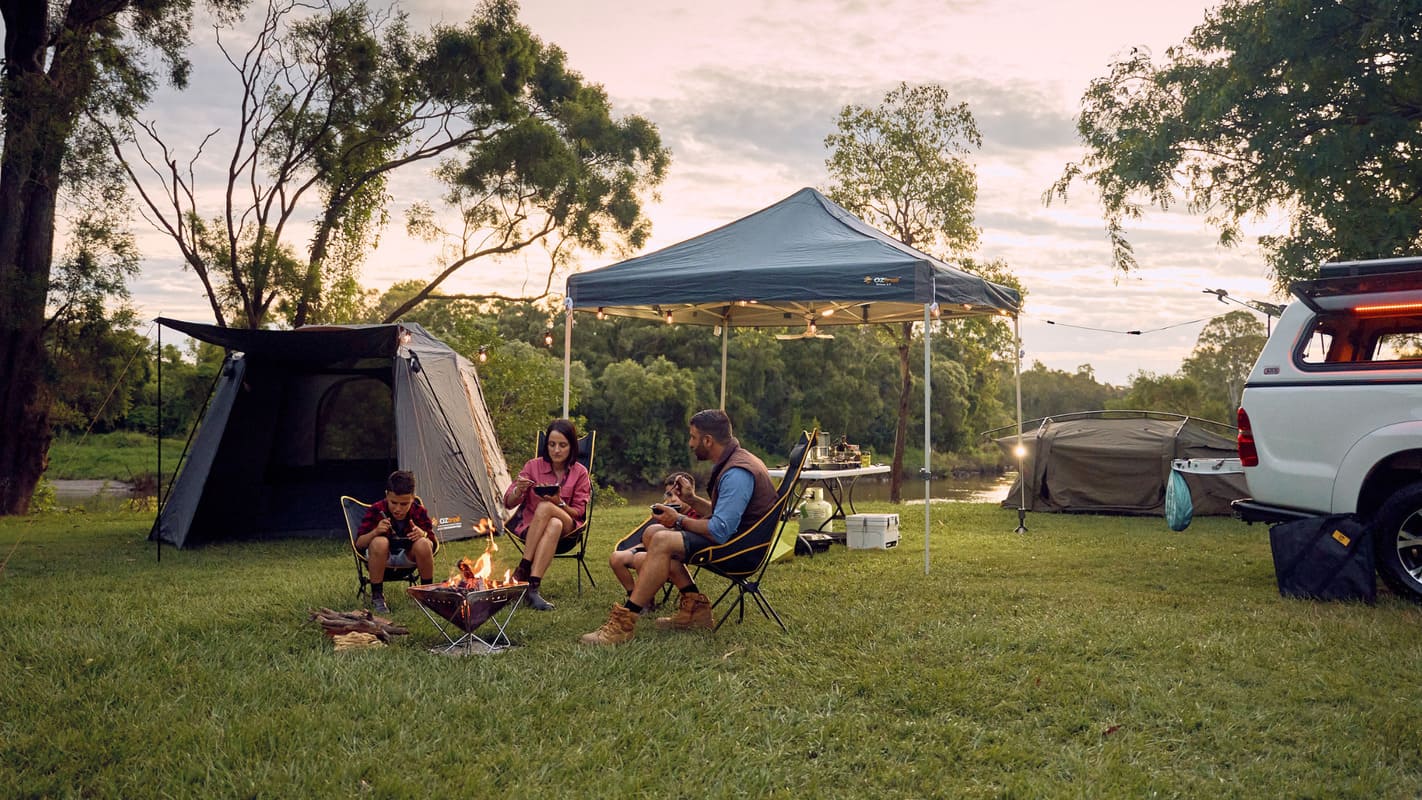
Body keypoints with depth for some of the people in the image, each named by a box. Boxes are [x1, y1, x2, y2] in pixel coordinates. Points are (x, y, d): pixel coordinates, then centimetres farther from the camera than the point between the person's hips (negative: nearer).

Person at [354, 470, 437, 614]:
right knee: (379, 542, -36)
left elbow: (432, 541, -10)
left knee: (423, 545, -31)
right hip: (381, 557, -1)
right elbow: (359, 543, -16)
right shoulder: (375, 511, -18)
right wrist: (375, 532, -37)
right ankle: (376, 597, -19)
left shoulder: (419, 511, -14)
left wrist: (423, 534, -34)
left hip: (408, 556, 1)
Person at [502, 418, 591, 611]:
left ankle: (522, 572, -35)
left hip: (568, 528, 0)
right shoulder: (533, 466, 1)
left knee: (545, 507, -35)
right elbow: (508, 503, 3)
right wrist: (518, 491, -20)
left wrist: (559, 503, -21)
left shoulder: (580, 473, 1)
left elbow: (579, 512, 0)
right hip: (529, 526, 0)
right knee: (554, 526, -37)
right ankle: (533, 587, -43)